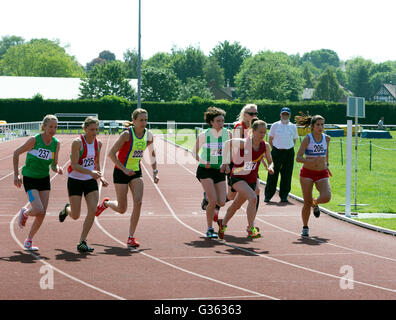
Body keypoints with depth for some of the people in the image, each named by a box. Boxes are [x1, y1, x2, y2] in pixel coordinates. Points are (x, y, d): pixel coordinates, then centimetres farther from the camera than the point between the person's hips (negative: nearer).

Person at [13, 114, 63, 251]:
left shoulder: (56, 143, -1)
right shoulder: (34, 140, -15)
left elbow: (54, 163, 9)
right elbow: (16, 153, -5)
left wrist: (57, 169, -15)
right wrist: (16, 174, -6)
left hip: (44, 179, 5)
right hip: (30, 178, -5)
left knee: (42, 214, -1)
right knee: (38, 210, -19)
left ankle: (28, 241, 16)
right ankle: (24, 213, 18)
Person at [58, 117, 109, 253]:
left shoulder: (98, 143, 2)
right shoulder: (77, 142, -17)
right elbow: (74, 166, -21)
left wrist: (101, 177, 2)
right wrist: (91, 172, -33)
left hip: (90, 181, 5)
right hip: (75, 180, -5)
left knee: (92, 210, -12)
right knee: (75, 216, -1)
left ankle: (82, 242, -4)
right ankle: (67, 209, 37)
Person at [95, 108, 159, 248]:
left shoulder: (149, 135, -3)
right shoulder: (127, 134, -19)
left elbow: (152, 153, 15)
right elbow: (111, 153, -18)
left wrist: (154, 172, 8)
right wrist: (124, 169, -23)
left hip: (136, 172, 4)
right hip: (121, 172, -4)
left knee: (138, 202, -15)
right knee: (122, 209, 1)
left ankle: (131, 237, -6)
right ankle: (106, 203, 37)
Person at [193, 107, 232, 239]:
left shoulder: (227, 134, 0)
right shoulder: (203, 135, -8)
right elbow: (195, 152, 4)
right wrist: (203, 162, -11)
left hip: (220, 170, 4)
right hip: (205, 170, -4)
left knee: (221, 202, -4)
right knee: (213, 201, -15)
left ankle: (207, 201, 32)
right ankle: (209, 229, 1)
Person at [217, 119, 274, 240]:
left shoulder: (265, 146, -6)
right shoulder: (243, 143, -19)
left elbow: (270, 161, 6)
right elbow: (228, 143, -1)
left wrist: (270, 167, -17)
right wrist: (225, 162, 2)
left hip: (252, 180, 6)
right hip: (238, 177, -6)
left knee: (237, 205, 21)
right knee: (253, 198, -29)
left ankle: (223, 223, 47)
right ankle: (251, 229, -27)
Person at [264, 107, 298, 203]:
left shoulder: (293, 126, 9)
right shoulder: (275, 125, 4)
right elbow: (270, 139, 9)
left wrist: (289, 148, 8)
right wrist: (274, 150, 4)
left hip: (289, 153, 2)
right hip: (277, 152, -2)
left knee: (287, 175, 2)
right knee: (273, 174, -4)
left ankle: (284, 196, 11)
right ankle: (268, 195, 2)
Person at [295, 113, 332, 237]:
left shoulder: (326, 138, 1)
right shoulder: (307, 139, -11)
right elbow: (298, 158, -16)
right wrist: (311, 162, -32)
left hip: (322, 174, 3)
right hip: (307, 173, -3)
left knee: (326, 197, -20)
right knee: (307, 203, -3)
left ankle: (315, 203, 17)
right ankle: (305, 227, 19)